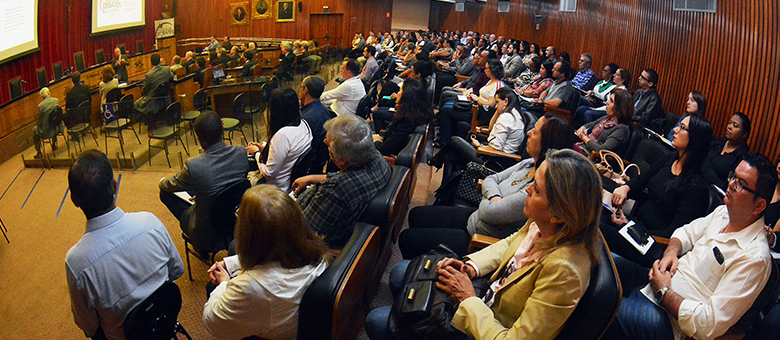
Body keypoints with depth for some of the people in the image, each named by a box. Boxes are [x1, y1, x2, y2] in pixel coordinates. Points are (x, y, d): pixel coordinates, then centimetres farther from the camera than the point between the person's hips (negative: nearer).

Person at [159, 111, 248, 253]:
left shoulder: (193, 166, -28)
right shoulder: (242, 153, -16)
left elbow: (169, 186, -5)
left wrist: (162, 182, 23)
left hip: (207, 235, -5)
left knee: (165, 193, 13)